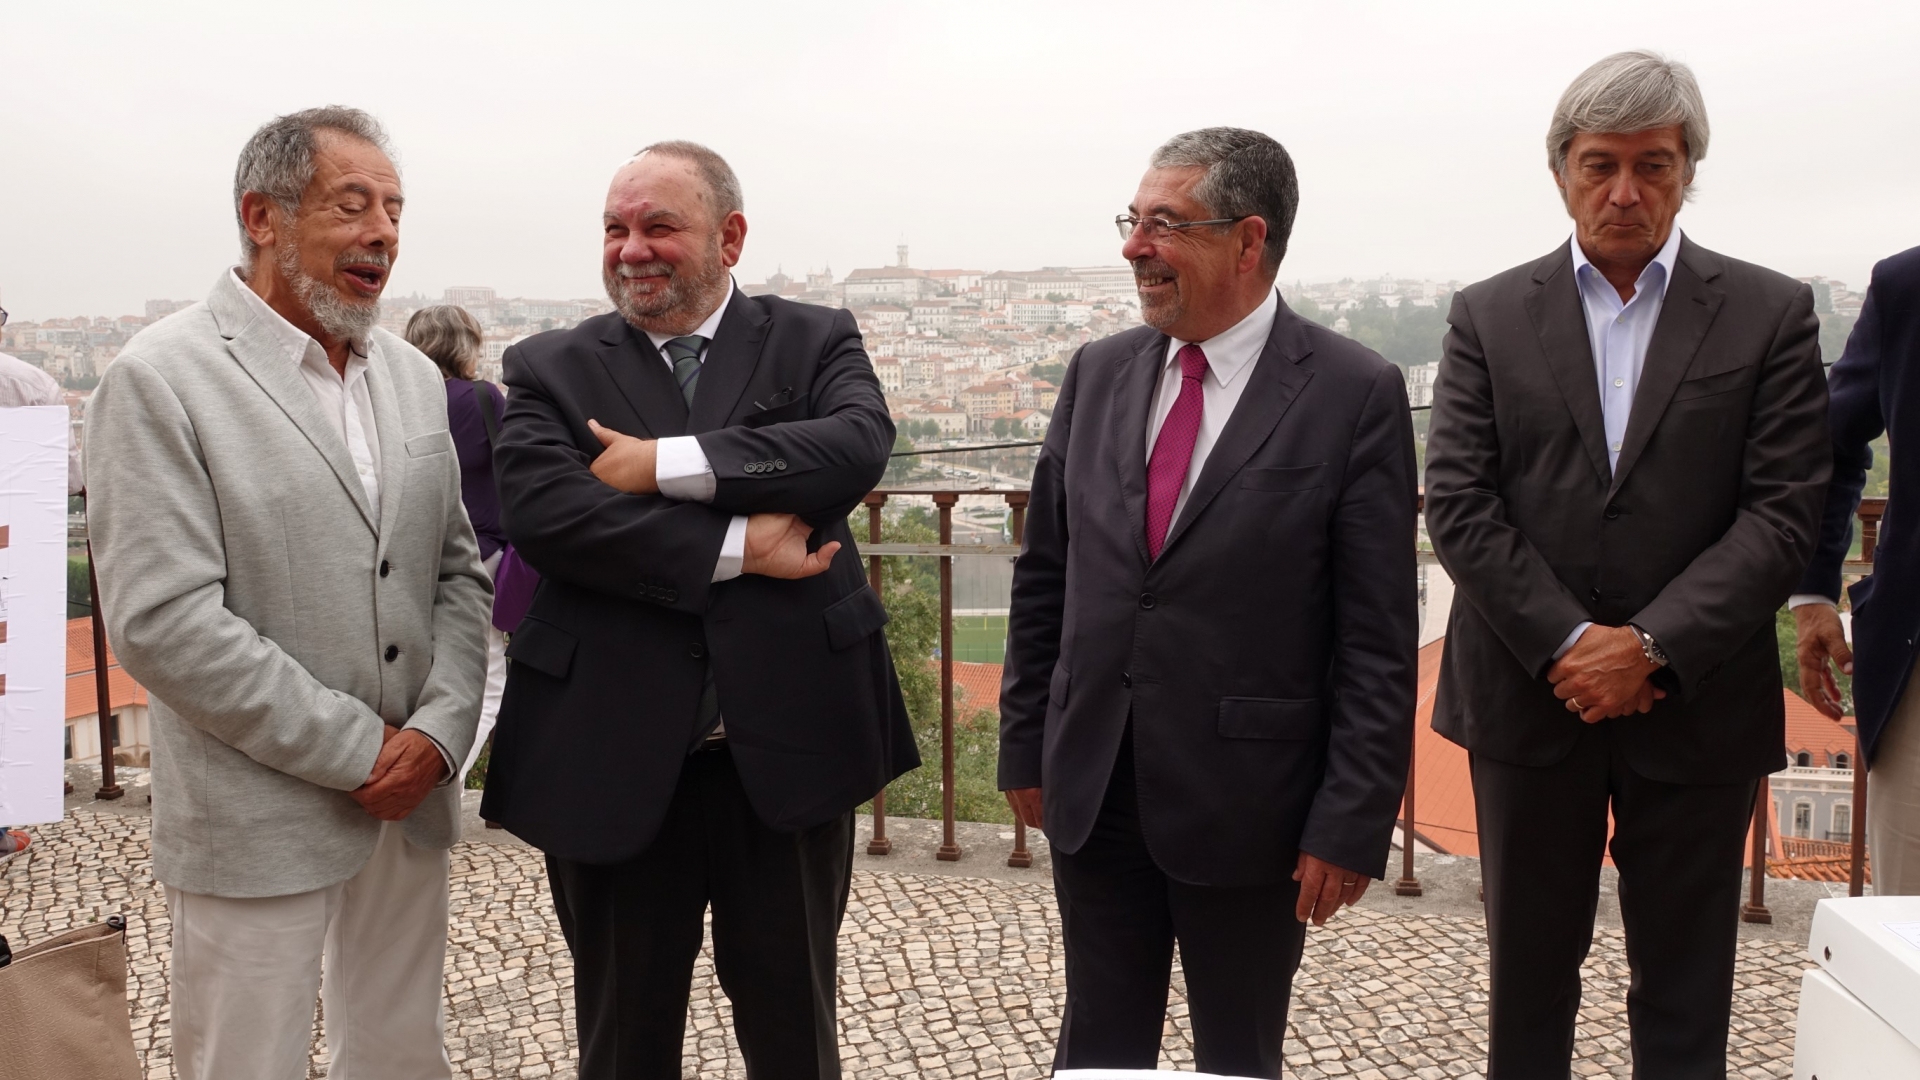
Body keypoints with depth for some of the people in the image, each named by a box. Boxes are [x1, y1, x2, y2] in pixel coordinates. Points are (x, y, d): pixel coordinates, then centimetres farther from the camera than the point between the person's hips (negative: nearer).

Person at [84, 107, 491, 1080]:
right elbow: (161, 622, -17)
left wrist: (438, 730, -6)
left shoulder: (413, 377, 9)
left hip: (409, 806, 6)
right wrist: (359, 749, -15)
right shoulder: (160, 380, -11)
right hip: (256, 822, -5)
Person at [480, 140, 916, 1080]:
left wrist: (665, 464, -18)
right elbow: (540, 511, -14)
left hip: (788, 749, 0)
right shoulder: (550, 369, 4)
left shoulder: (816, 342, 5)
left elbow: (858, 444, -16)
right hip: (613, 761, 1)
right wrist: (737, 546, -18)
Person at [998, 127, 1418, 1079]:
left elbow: (1378, 637, -10)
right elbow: (1043, 574, 10)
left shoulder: (1356, 394, -9)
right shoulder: (1098, 374, 5)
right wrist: (1025, 744, 9)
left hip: (1246, 805, -4)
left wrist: (1352, 823, -12)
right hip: (1091, 788, 4)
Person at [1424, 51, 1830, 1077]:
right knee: (1528, 974, 14)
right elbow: (1458, 503, -4)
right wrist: (1568, 642, -14)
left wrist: (1651, 646, -15)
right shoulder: (1488, 316, 3)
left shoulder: (1770, 314, 1)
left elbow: (1783, 513, -6)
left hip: (1696, 710, 0)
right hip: (1528, 701, 1)